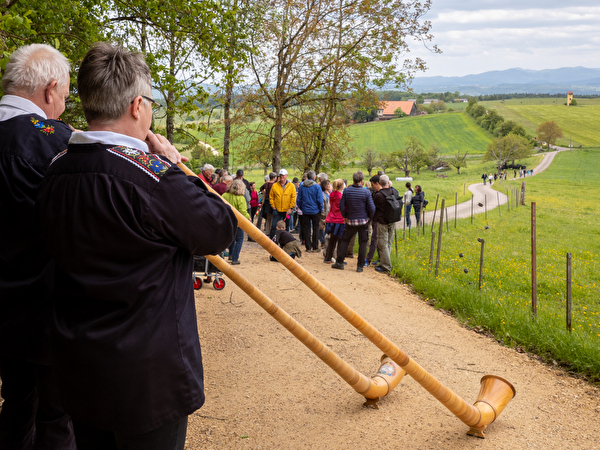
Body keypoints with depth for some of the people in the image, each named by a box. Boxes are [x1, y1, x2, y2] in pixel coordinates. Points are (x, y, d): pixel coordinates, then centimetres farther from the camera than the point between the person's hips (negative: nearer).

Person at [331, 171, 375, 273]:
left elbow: (341, 205, -1)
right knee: (363, 243, 7)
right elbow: (371, 208, -9)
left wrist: (345, 216, 14)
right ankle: (360, 266, 7)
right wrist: (370, 217, 10)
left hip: (351, 221, 2)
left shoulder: (346, 191, -3)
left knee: (344, 240, 13)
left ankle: (339, 262, 13)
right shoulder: (366, 192, -9)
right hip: (363, 221, -2)